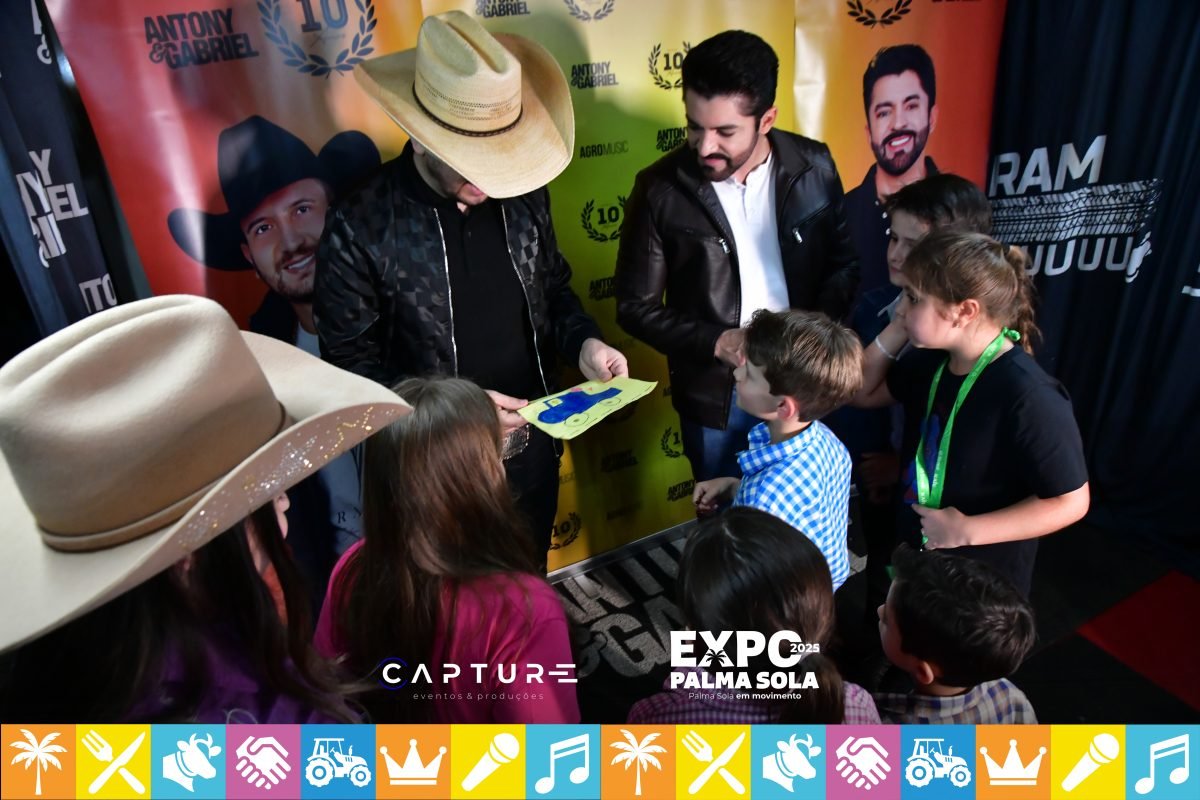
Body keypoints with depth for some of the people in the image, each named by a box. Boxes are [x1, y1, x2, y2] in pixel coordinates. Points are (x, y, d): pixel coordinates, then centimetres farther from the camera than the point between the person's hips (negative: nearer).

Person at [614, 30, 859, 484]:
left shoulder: (813, 167, -8)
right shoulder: (660, 189, -14)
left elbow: (845, 263, 3)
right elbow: (636, 306, -8)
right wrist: (715, 342, -21)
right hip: (716, 397, -1)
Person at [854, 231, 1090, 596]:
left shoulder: (1028, 396, -29)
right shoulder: (930, 360, -6)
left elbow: (1070, 502, -23)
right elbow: (863, 392, 5)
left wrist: (968, 530, -25)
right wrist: (896, 329, -9)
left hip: (984, 581, -7)